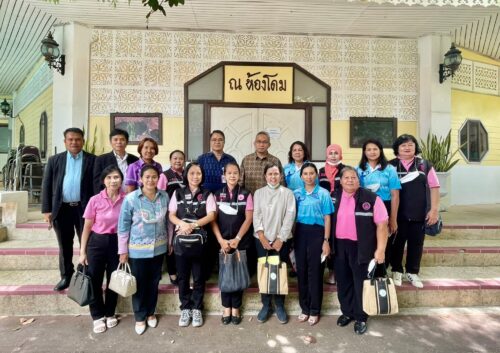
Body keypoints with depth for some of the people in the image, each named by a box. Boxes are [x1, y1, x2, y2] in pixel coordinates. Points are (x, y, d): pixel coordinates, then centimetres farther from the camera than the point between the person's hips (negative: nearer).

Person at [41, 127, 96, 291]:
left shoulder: (92, 160, 1)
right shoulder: (54, 160, 7)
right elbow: (46, 186, 6)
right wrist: (46, 210, -1)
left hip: (84, 208, -2)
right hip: (61, 209, 2)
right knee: (65, 246, 13)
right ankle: (66, 276, 27)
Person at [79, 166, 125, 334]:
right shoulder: (95, 200, -10)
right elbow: (87, 227, -2)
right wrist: (82, 251, -1)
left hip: (117, 242, 1)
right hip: (97, 242, 0)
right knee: (94, 280, 6)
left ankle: (110, 314, 34)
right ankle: (98, 316, 27)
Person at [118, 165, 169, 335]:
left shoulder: (164, 196, -5)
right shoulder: (131, 198, -14)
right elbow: (123, 226, -7)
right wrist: (123, 251, -5)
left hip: (159, 247, 3)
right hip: (138, 249, -3)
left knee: (154, 282, 17)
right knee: (140, 284, 10)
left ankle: (151, 313, 38)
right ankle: (140, 317, 31)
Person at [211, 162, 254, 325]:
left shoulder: (246, 195, 1)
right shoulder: (217, 195, 4)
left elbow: (249, 219, -4)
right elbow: (213, 220, 0)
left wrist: (237, 239, -12)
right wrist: (221, 240, -10)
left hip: (241, 241, -1)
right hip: (223, 241, 1)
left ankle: (236, 308, 20)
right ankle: (226, 308, 21)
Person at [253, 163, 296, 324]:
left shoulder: (288, 193, 2)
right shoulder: (259, 193, 8)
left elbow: (290, 216, -5)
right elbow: (256, 215, 1)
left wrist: (280, 238, -10)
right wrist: (261, 236, -10)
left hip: (281, 239, -1)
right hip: (262, 239, 1)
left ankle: (280, 305, 21)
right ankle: (266, 305, 21)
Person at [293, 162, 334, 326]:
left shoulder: (323, 193, -2)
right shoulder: (296, 193, 6)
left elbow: (327, 219, -2)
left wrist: (326, 241, -6)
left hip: (316, 233, -3)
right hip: (300, 232, 3)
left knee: (315, 271, 3)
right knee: (301, 270, 9)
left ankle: (315, 310, 18)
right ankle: (304, 308, 24)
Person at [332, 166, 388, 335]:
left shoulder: (371, 198, -10)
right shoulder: (334, 197, 3)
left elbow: (382, 224, -10)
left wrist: (380, 249, -14)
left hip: (361, 247, -4)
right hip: (340, 246, 4)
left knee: (361, 283, 7)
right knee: (343, 281, 15)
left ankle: (361, 317, 24)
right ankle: (347, 312, 33)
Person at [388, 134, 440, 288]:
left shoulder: (425, 165, 5)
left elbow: (434, 187, 3)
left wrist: (434, 209, -4)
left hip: (419, 213, 2)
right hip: (398, 213, -2)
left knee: (416, 243, 10)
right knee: (397, 242, 8)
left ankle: (412, 272, 26)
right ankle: (397, 271, 25)